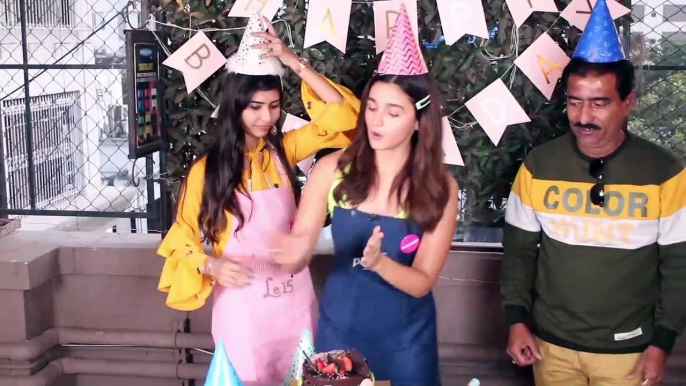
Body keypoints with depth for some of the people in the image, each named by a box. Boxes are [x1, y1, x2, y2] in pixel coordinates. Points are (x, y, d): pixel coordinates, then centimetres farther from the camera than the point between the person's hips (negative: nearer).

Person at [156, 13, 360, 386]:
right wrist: (211, 265, -24)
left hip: (295, 299, 3)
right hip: (242, 305, -3)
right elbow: (182, 238, -4)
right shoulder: (207, 170, -10)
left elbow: (341, 114, -10)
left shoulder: (283, 150, -1)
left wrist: (293, 62, -16)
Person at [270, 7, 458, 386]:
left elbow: (422, 282, -13)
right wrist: (297, 252, -33)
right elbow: (297, 257, -10)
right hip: (339, 329, 1)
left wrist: (378, 261, -32)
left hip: (406, 338, -1)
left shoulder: (440, 188, -13)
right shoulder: (333, 169, -12)